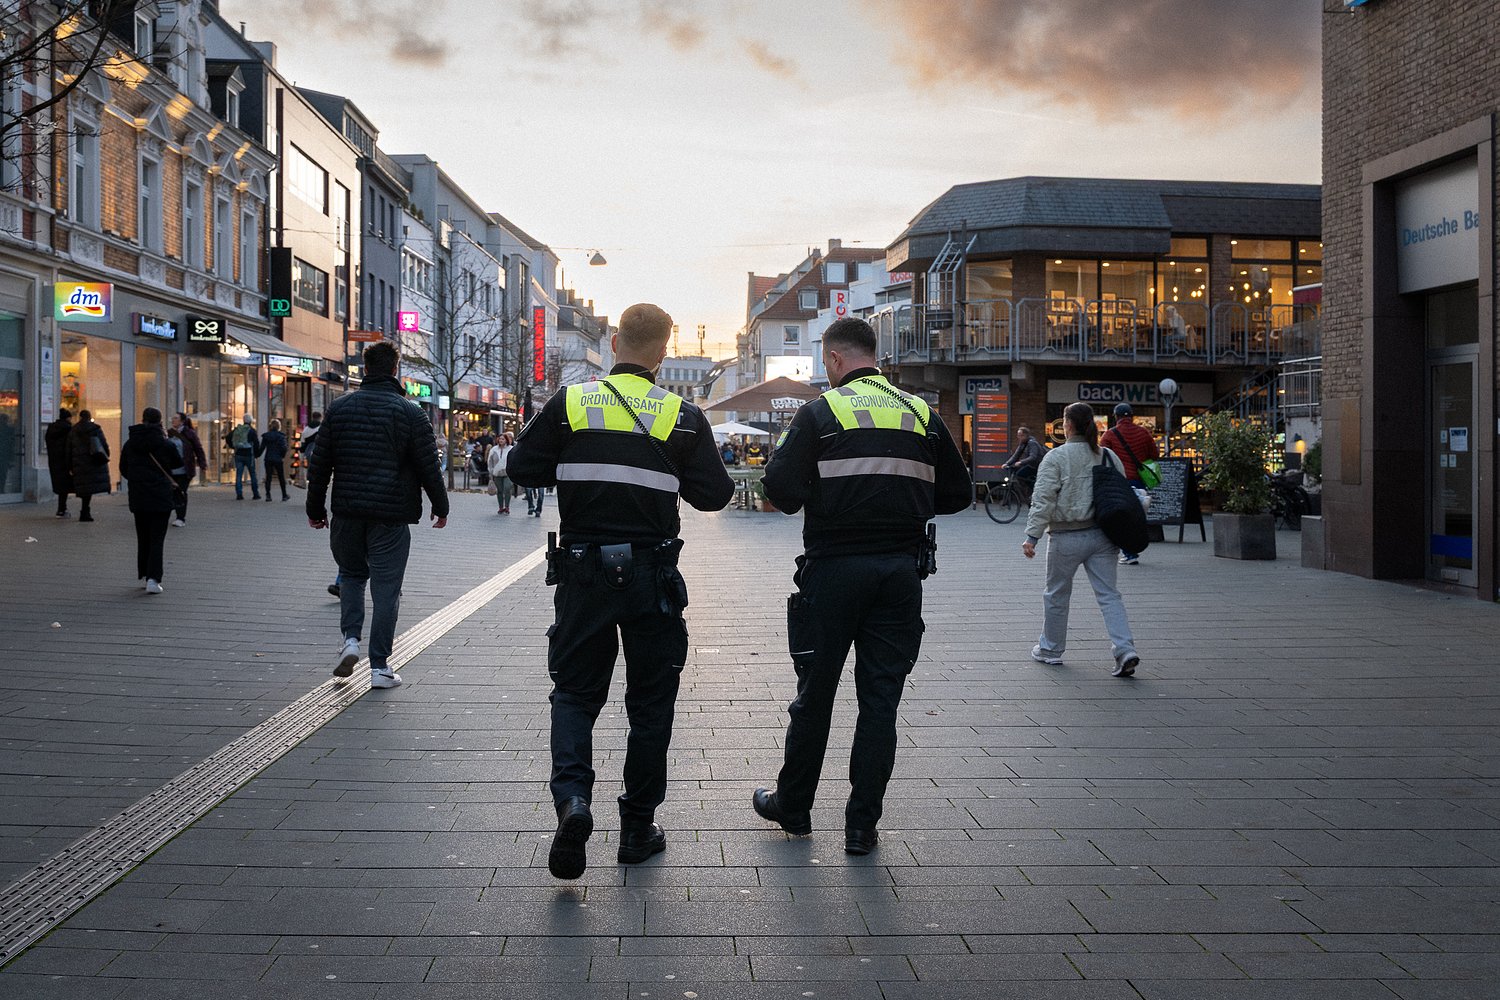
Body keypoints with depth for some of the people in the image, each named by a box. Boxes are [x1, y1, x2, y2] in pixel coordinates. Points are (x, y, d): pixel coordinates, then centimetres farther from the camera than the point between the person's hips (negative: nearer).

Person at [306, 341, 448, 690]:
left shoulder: (340, 407, 5)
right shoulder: (409, 412, -5)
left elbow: (319, 462, 7)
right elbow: (428, 466, -3)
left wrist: (315, 508, 16)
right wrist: (440, 507, 9)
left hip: (347, 511, 3)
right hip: (391, 516, -3)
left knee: (351, 574, 22)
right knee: (386, 586, 2)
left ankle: (350, 639, 4)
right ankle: (379, 666, 4)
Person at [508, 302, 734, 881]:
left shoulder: (570, 405, -3)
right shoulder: (683, 417, -5)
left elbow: (521, 468, 1)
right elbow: (715, 494, -2)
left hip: (582, 570, 1)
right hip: (651, 572, -1)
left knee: (575, 691, 11)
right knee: (650, 701, 12)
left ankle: (572, 798, -13)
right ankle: (638, 827, 18)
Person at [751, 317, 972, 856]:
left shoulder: (820, 413, -6)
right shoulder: (923, 415, 6)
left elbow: (781, 489, -13)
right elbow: (958, 493, 10)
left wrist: (811, 497, 8)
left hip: (833, 569, -3)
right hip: (901, 571, 3)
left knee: (815, 694, 11)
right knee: (880, 699, 7)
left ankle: (792, 806, 26)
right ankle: (862, 826, 10)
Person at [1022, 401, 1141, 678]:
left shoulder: (1056, 457, -9)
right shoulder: (1108, 456, 7)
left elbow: (1043, 500, -14)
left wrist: (1032, 536, -12)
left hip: (1067, 538, -4)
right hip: (1102, 536, 4)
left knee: (1057, 594, 13)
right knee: (1108, 594, 4)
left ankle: (1050, 649, 26)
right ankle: (1125, 650, -11)